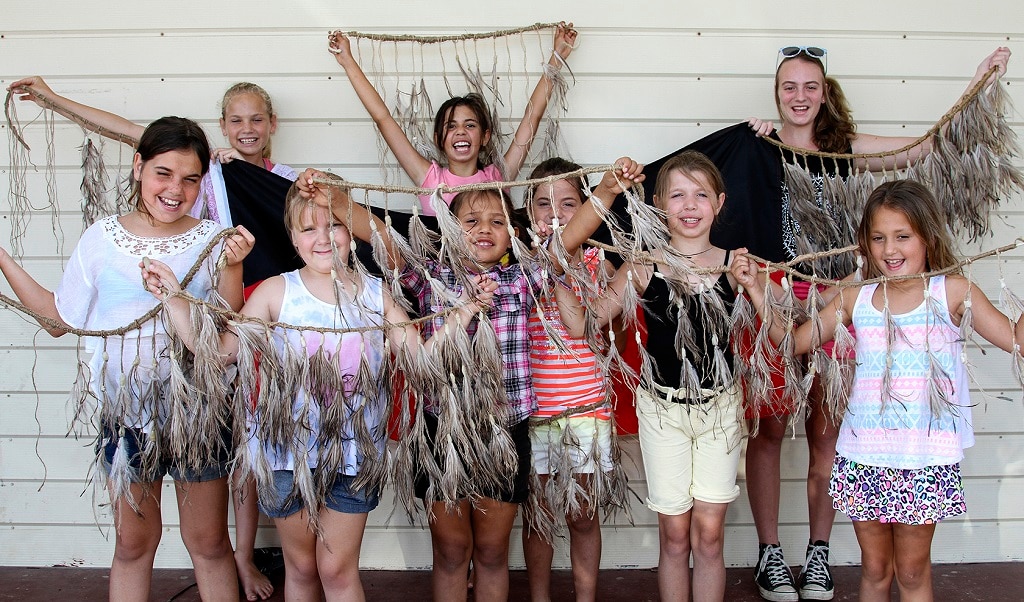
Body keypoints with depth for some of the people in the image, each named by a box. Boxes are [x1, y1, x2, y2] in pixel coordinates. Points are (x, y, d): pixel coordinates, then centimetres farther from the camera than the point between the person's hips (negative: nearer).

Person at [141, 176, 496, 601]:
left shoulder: (376, 295, -1)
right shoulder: (277, 291, -7)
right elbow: (220, 350, -9)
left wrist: (465, 311, -12)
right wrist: (173, 297, -14)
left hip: (353, 453, 0)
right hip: (288, 450, 0)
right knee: (300, 566, 17)